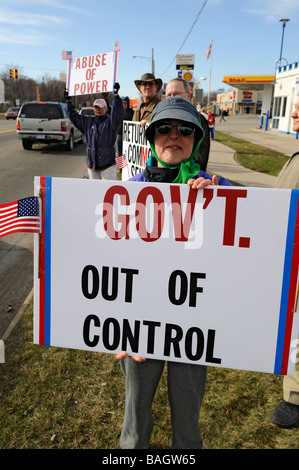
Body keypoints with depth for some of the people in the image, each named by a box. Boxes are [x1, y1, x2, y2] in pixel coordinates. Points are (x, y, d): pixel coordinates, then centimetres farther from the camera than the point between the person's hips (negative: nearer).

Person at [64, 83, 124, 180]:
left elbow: (118, 113, -19)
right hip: (91, 164, 6)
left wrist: (116, 95, -27)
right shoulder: (88, 121, 16)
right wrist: (68, 101, 24)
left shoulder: (110, 121, -1)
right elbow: (74, 116, 25)